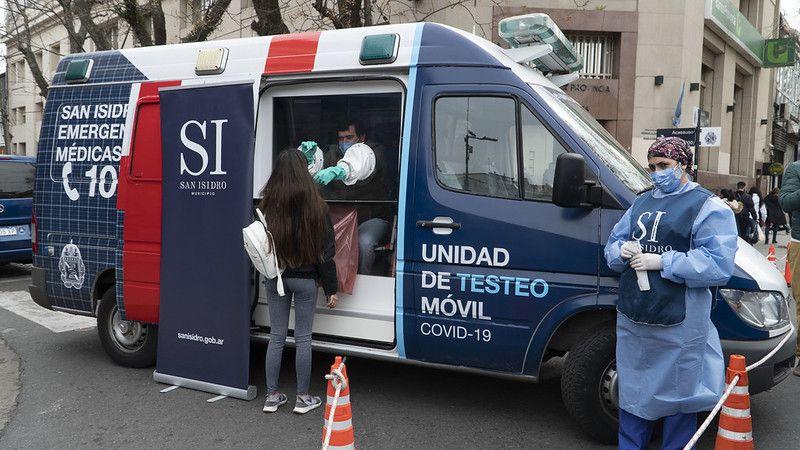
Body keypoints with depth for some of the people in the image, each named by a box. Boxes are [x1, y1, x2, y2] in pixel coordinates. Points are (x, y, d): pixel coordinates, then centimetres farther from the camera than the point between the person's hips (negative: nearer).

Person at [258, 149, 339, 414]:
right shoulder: (315, 205, -11)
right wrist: (331, 288, -3)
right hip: (305, 279, -3)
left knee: (276, 336, 11)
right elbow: (325, 250, -8)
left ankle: (272, 397, 19)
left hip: (275, 277, 3)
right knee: (303, 338, 6)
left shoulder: (267, 204, -4)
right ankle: (303, 398, 16)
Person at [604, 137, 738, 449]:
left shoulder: (708, 207, -5)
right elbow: (612, 244, 19)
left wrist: (662, 262, -20)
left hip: (678, 326, -6)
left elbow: (718, 265, -16)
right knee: (632, 391, 16)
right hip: (631, 318, 6)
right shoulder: (641, 203, 17)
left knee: (677, 397, 5)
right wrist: (622, 251, -6)